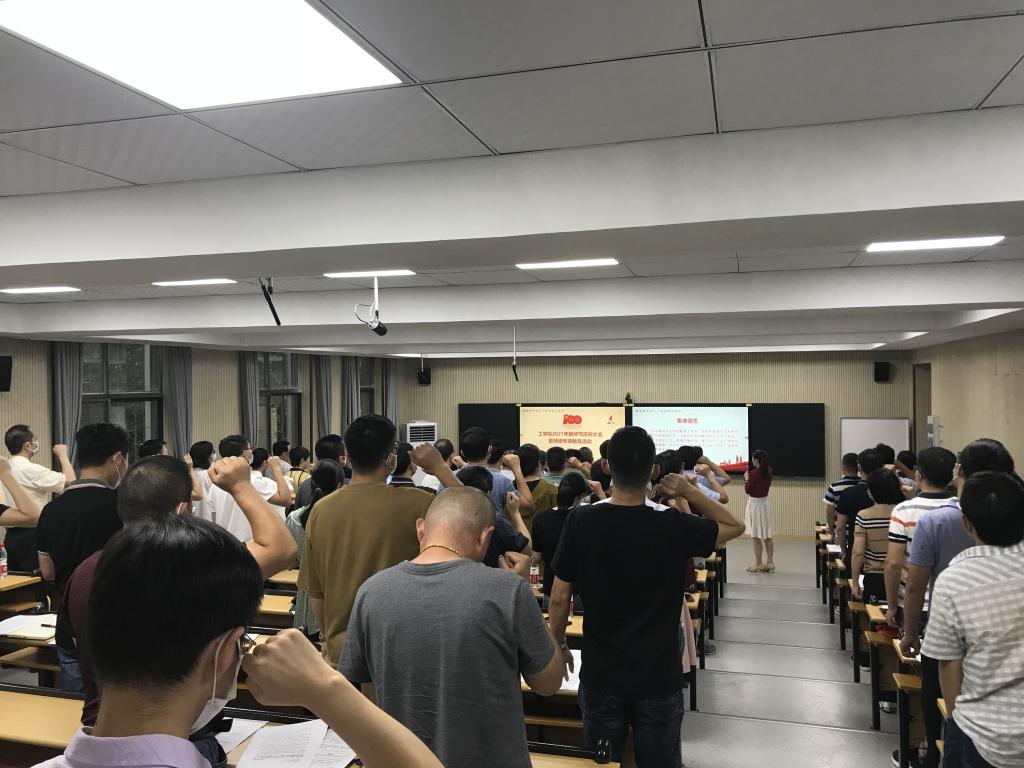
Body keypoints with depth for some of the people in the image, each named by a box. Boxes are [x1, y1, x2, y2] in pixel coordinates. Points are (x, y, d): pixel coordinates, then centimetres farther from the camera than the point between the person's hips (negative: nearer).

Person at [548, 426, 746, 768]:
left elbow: (560, 597, -6)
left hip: (601, 675, 1)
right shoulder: (674, 526, -14)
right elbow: (735, 526, 4)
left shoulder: (581, 521, -14)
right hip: (659, 676, 0)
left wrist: (559, 645, 10)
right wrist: (690, 492, 0)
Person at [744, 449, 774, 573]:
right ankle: (770, 563, 15)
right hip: (765, 503, 7)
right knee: (767, 536, 12)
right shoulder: (768, 471, 1)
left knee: (756, 537, 1)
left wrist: (746, 478, 2)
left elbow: (747, 490, -12)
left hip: (755, 504, -7)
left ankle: (758, 564, 7)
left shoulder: (753, 473, -19)